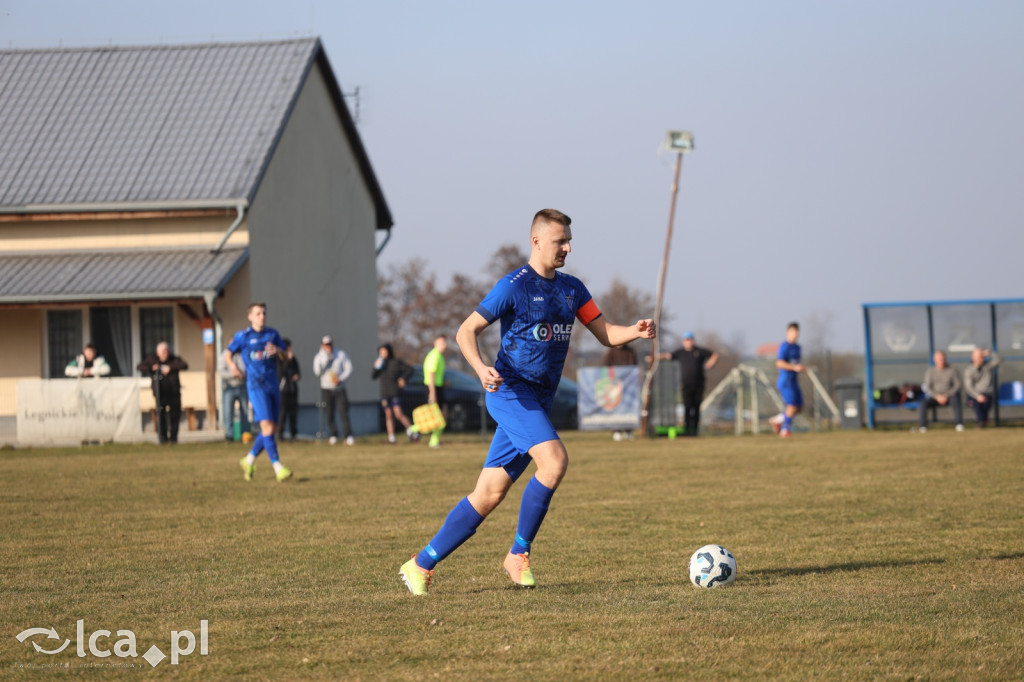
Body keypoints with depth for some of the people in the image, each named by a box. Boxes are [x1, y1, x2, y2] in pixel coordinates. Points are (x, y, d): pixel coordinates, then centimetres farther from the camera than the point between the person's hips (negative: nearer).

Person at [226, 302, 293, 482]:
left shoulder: (272, 334, 11)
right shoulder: (243, 336, 0)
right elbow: (227, 353, 10)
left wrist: (277, 351, -9)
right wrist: (233, 366, -10)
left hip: (273, 385, 5)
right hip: (256, 386, -5)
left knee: (271, 428, 7)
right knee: (267, 427, -15)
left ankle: (249, 460, 26)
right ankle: (278, 468, -16)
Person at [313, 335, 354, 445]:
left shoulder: (341, 355, 4)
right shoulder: (318, 357, 3)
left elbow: (348, 369, 1)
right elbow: (317, 371, -12)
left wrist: (340, 379, -15)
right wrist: (326, 358, -18)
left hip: (339, 388, -1)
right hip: (326, 389, 1)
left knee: (344, 412, -11)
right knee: (329, 414, 0)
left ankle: (348, 436, -16)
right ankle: (333, 436, 13)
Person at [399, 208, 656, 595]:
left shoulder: (571, 289, 13)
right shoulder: (514, 286, -8)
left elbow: (605, 333, 12)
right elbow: (466, 332, -7)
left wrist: (635, 332, -10)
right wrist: (481, 368, -25)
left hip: (539, 401, 7)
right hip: (510, 390, -7)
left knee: (489, 495, 4)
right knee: (554, 460, -26)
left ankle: (421, 565, 11)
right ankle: (518, 554, -11)